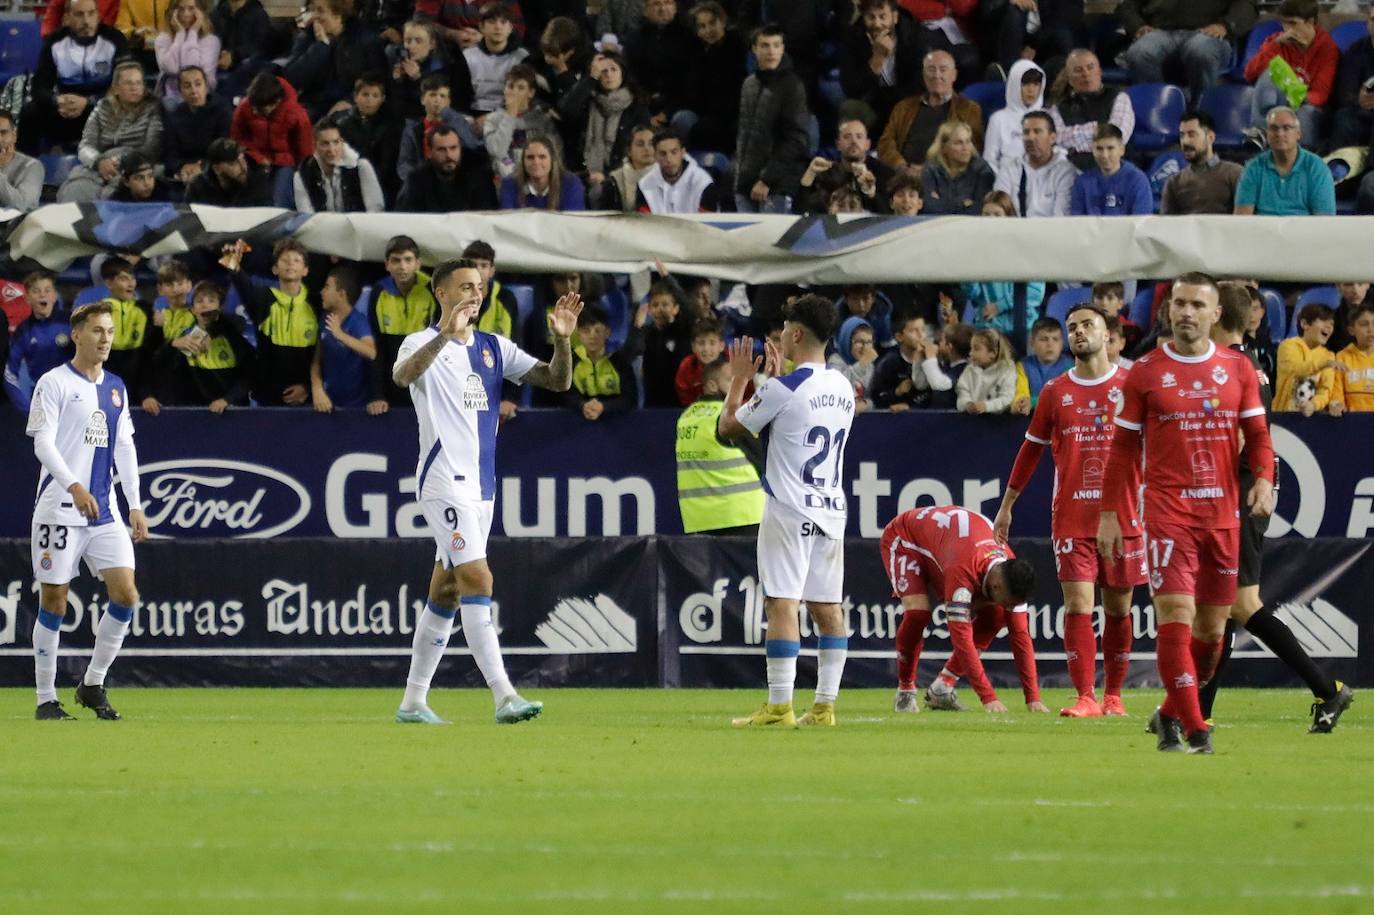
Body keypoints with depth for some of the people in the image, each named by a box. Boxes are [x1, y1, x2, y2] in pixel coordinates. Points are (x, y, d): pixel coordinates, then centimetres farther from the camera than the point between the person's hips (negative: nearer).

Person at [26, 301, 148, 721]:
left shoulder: (116, 387, 14)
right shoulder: (54, 383, -5)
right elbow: (43, 441, -13)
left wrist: (135, 505, 12)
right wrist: (74, 486, -26)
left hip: (104, 510, 6)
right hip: (60, 509, -6)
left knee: (125, 595, -5)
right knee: (54, 602, -2)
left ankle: (93, 684, 9)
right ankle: (46, 699, 6)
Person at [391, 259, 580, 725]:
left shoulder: (495, 349, 12)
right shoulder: (425, 342, -6)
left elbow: (556, 380, 6)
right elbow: (402, 375, -30)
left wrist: (562, 339, -12)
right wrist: (446, 335, -44)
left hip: (481, 485, 7)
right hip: (444, 481, -7)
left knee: (447, 592, 10)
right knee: (477, 580, -17)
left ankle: (413, 701, 17)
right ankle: (504, 697, -24)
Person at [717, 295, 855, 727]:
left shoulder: (783, 388, -11)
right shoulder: (843, 388, 11)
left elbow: (728, 427, 0)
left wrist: (739, 379, 13)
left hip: (790, 511, -7)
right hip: (832, 510, 7)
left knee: (782, 604, -8)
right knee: (827, 607, 8)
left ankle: (780, 706, -13)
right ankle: (825, 704, 7)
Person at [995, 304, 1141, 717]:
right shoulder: (1055, 392, 7)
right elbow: (1031, 448, 15)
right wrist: (1006, 505, 17)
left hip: (1122, 514, 0)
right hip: (1071, 518, 0)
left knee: (1118, 608, 6)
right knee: (1078, 605, -9)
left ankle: (1113, 695, 18)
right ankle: (1085, 697, -9)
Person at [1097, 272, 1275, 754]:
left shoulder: (1238, 370, 8)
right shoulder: (1145, 373, 2)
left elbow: (1258, 435, 10)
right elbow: (1123, 448, 4)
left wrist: (1264, 479, -10)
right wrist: (1110, 514, 0)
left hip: (1223, 513, 3)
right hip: (1167, 512, -3)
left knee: (1212, 627, 8)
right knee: (1176, 617, -15)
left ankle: (1170, 713, 27)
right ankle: (1192, 729, -15)